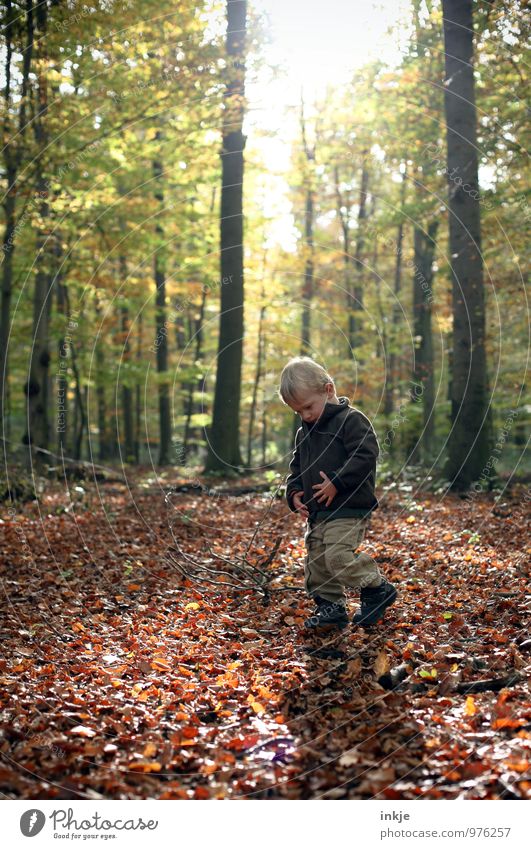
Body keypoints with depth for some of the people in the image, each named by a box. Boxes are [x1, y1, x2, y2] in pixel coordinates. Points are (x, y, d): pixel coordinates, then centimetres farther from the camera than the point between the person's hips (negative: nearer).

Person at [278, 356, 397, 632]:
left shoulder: (351, 420, -9)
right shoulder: (304, 433, 16)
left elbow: (366, 456, -19)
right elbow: (297, 467, 23)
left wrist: (336, 482, -22)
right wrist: (294, 493, 4)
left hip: (348, 508, -8)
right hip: (316, 512, 9)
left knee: (338, 556, -18)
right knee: (316, 563, 9)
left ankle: (377, 589, 2)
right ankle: (330, 608, 22)